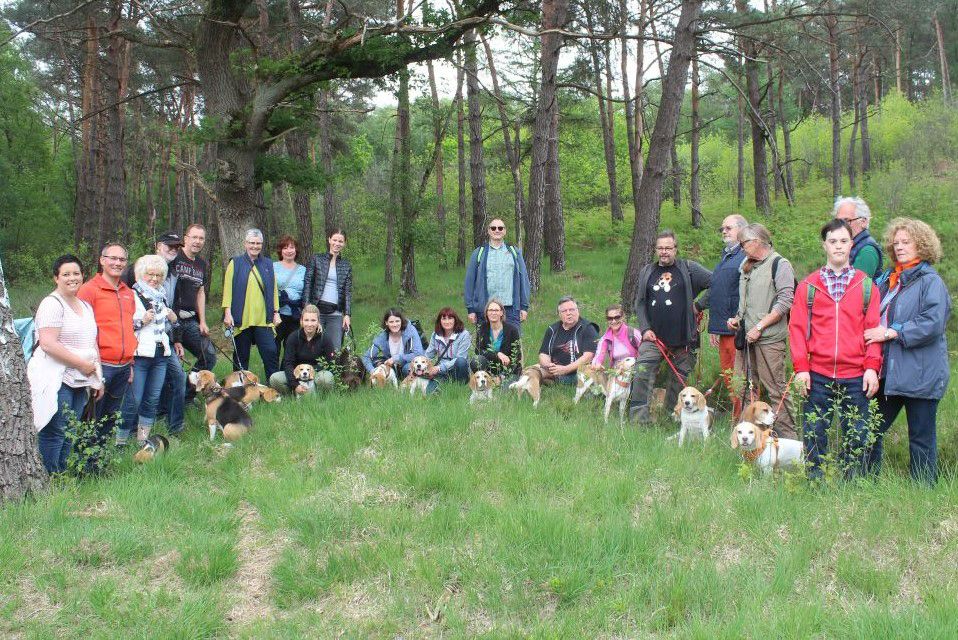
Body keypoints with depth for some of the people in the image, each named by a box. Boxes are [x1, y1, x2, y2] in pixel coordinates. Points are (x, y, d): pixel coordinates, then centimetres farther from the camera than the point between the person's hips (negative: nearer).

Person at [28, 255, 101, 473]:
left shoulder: (86, 306, 18)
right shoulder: (52, 304, -8)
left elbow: (92, 344, 24)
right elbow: (48, 343, -18)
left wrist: (98, 377, 19)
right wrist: (82, 363, -16)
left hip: (80, 381, 8)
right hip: (56, 379, -8)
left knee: (70, 433, 9)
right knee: (55, 432, -9)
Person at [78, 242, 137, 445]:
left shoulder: (128, 293, 15)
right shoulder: (89, 289, -6)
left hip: (123, 367, 7)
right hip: (101, 365, -7)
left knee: (112, 417, 15)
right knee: (92, 417, 1)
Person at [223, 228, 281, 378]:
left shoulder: (268, 264, 12)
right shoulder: (235, 263, 4)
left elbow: (274, 289, 13)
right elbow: (228, 288, 0)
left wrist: (276, 313, 8)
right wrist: (227, 312, -9)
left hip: (264, 319, 2)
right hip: (241, 319, -2)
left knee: (270, 353, -5)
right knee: (241, 356, 6)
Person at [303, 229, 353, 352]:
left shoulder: (346, 265, 12)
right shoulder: (316, 259, 6)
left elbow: (348, 291, 8)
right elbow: (307, 284, 2)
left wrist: (347, 314, -1)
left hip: (336, 313, 2)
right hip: (317, 309, -2)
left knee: (335, 349, -2)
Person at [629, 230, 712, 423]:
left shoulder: (689, 269, 3)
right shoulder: (647, 272, 13)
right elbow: (639, 303, 15)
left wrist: (700, 305, -4)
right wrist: (645, 328, 2)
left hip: (682, 337, -1)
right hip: (654, 337, 1)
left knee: (680, 378, 5)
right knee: (642, 373, -14)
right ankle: (638, 416, -14)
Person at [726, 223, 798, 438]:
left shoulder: (780, 265, -4)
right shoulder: (747, 267, 21)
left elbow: (785, 302, -13)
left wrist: (759, 327, -16)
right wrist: (737, 318, 12)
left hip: (769, 338, -8)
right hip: (746, 337, 8)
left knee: (776, 388, -7)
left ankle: (788, 437, 0)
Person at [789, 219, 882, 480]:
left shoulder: (866, 285, 7)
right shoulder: (808, 285, 6)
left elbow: (873, 329, 4)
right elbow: (797, 328, 4)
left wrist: (872, 367, -4)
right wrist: (801, 367, -4)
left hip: (856, 376, 0)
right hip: (818, 376, 0)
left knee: (856, 438, 4)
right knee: (814, 435, 4)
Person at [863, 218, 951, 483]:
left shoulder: (931, 282, -9)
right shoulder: (887, 279, 14)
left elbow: (933, 323, -21)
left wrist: (891, 332, -19)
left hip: (919, 374, -7)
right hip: (888, 372, 7)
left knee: (921, 438, 4)